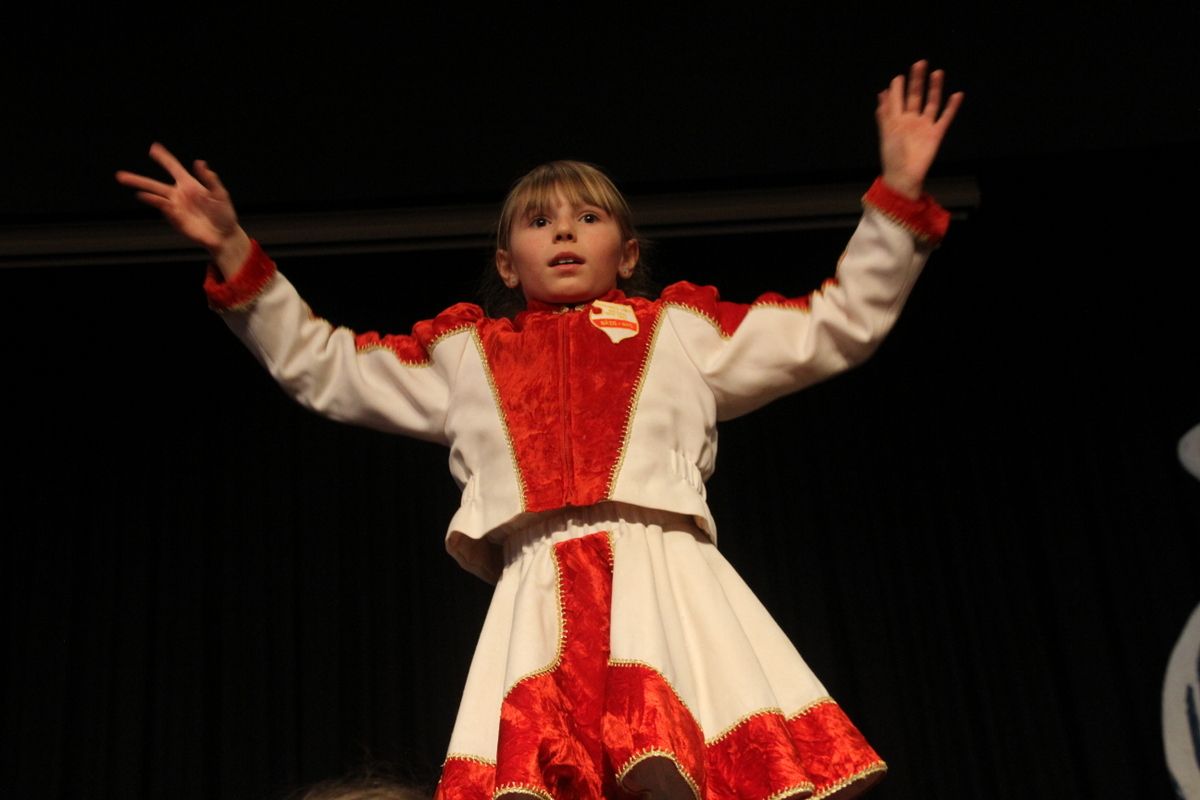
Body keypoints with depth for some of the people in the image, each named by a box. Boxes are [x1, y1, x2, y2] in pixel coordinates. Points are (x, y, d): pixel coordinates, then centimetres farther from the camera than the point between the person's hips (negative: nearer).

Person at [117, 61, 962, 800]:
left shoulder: (682, 330, 23)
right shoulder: (465, 355, 27)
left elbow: (840, 324, 23)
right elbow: (317, 364, 32)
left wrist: (898, 192, 16)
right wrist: (233, 252, 25)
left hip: (663, 572, -1)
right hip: (540, 589, 1)